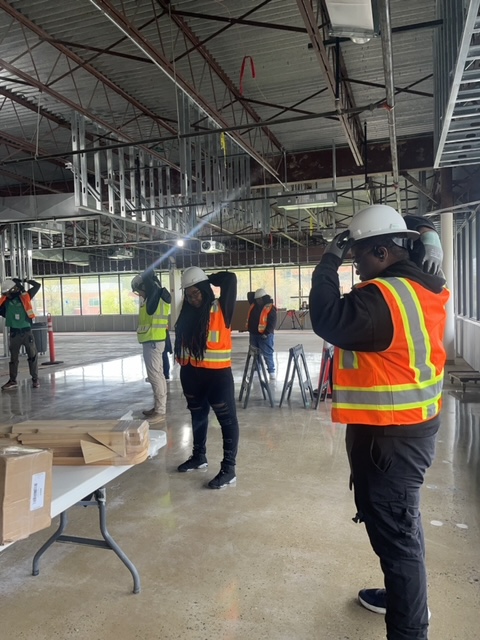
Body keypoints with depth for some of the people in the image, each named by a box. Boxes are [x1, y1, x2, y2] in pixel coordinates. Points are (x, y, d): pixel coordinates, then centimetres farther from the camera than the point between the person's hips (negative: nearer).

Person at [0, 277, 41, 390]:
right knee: (13, 357, 9)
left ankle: (35, 379, 14)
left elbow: (37, 286, -1)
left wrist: (25, 281, -5)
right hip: (14, 332, 2)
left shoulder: (25, 296, -3)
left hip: (27, 331, -2)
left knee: (33, 355, 4)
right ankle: (12, 381, 18)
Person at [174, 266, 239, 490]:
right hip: (192, 374, 7)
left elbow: (230, 279, -15)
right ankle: (199, 456, 38)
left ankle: (229, 469, 6)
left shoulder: (220, 309, -9)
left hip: (218, 374, -7)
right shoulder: (188, 313, 8)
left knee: (227, 419, -1)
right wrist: (183, 367, 9)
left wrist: (208, 279, 0)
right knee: (197, 415, 21)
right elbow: (181, 341, 13)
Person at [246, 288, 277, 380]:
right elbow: (249, 295, 21)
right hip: (253, 334, 7)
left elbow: (272, 323, -15)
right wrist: (257, 295, 7)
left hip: (264, 335, -7)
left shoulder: (270, 308, -11)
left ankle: (271, 371, 4)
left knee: (267, 354, -4)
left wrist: (266, 333, -20)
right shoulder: (253, 305, 9)